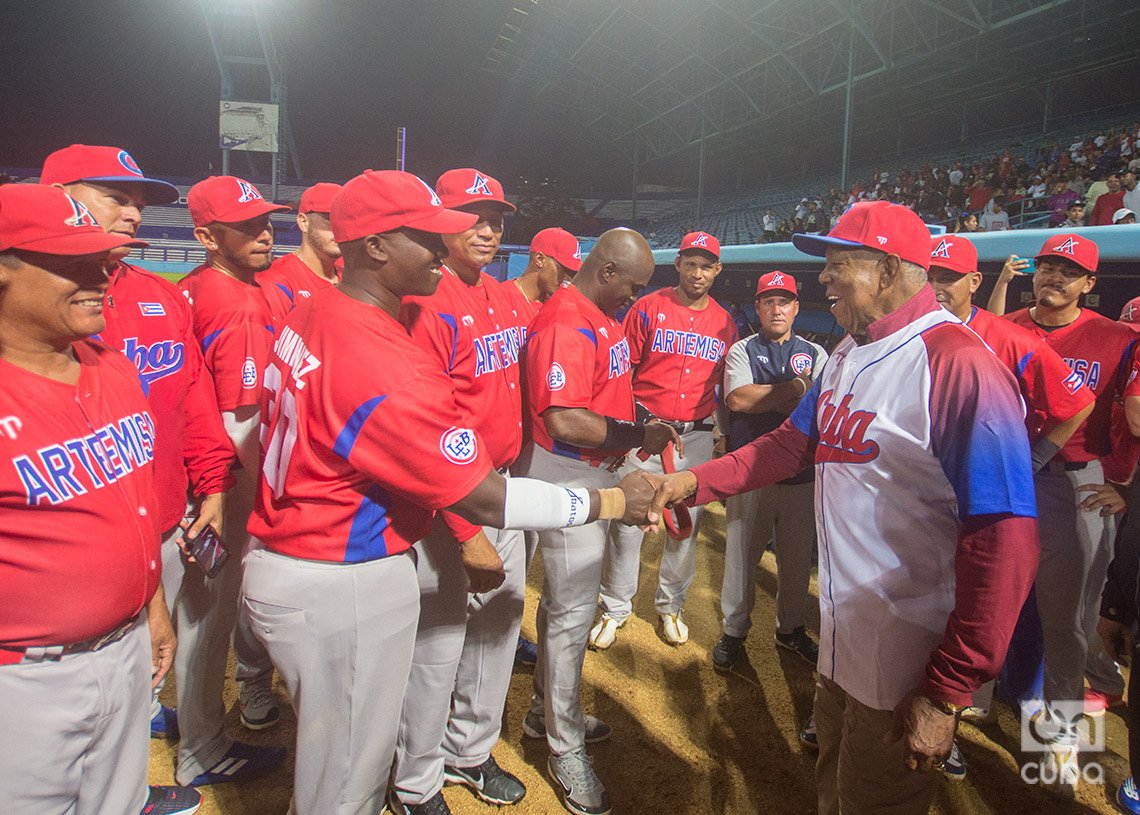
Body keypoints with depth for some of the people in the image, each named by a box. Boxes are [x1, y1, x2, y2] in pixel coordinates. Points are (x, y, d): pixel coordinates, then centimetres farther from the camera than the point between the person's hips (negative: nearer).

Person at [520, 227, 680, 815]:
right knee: (572, 611, 0)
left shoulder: (604, 317, 10)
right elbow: (564, 420, -29)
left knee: (566, 599, 21)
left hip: (598, 473, 10)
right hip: (566, 478, -10)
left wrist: (637, 428, 4)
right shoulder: (565, 323, -22)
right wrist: (636, 435, -20)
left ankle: (547, 710, 40)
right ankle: (566, 750, 17)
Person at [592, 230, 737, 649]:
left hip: (697, 436, 3)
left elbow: (725, 385, 16)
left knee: (687, 524, 10)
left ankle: (670, 607, 28)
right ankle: (615, 609, 17)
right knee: (627, 523, 0)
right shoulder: (647, 308, -1)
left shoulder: (724, 323, 8)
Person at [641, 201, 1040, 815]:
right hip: (838, 639, 9)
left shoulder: (958, 365, -24)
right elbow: (793, 442, 14)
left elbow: (1003, 539, -27)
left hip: (906, 666, -8)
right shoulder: (846, 355, 8)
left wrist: (945, 694, -25)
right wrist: (696, 481, 0)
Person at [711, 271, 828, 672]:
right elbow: (737, 399, -14)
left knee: (797, 556, 13)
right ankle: (734, 630, 20)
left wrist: (762, 399, -15)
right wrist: (797, 388, -12)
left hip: (801, 473, 2)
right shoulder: (742, 351, 5)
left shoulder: (816, 355, 10)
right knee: (740, 553, 5)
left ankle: (791, 628, 31)